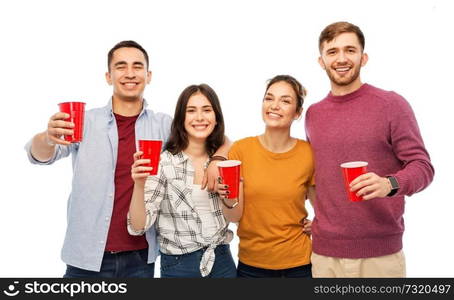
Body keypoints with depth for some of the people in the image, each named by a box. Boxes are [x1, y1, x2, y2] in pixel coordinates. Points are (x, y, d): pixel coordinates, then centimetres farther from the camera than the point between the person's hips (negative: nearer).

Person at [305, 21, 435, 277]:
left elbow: (422, 166, -7)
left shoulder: (392, 105, -5)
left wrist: (390, 184, -26)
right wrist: (318, 218, 5)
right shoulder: (313, 114, 7)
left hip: (380, 252, -3)